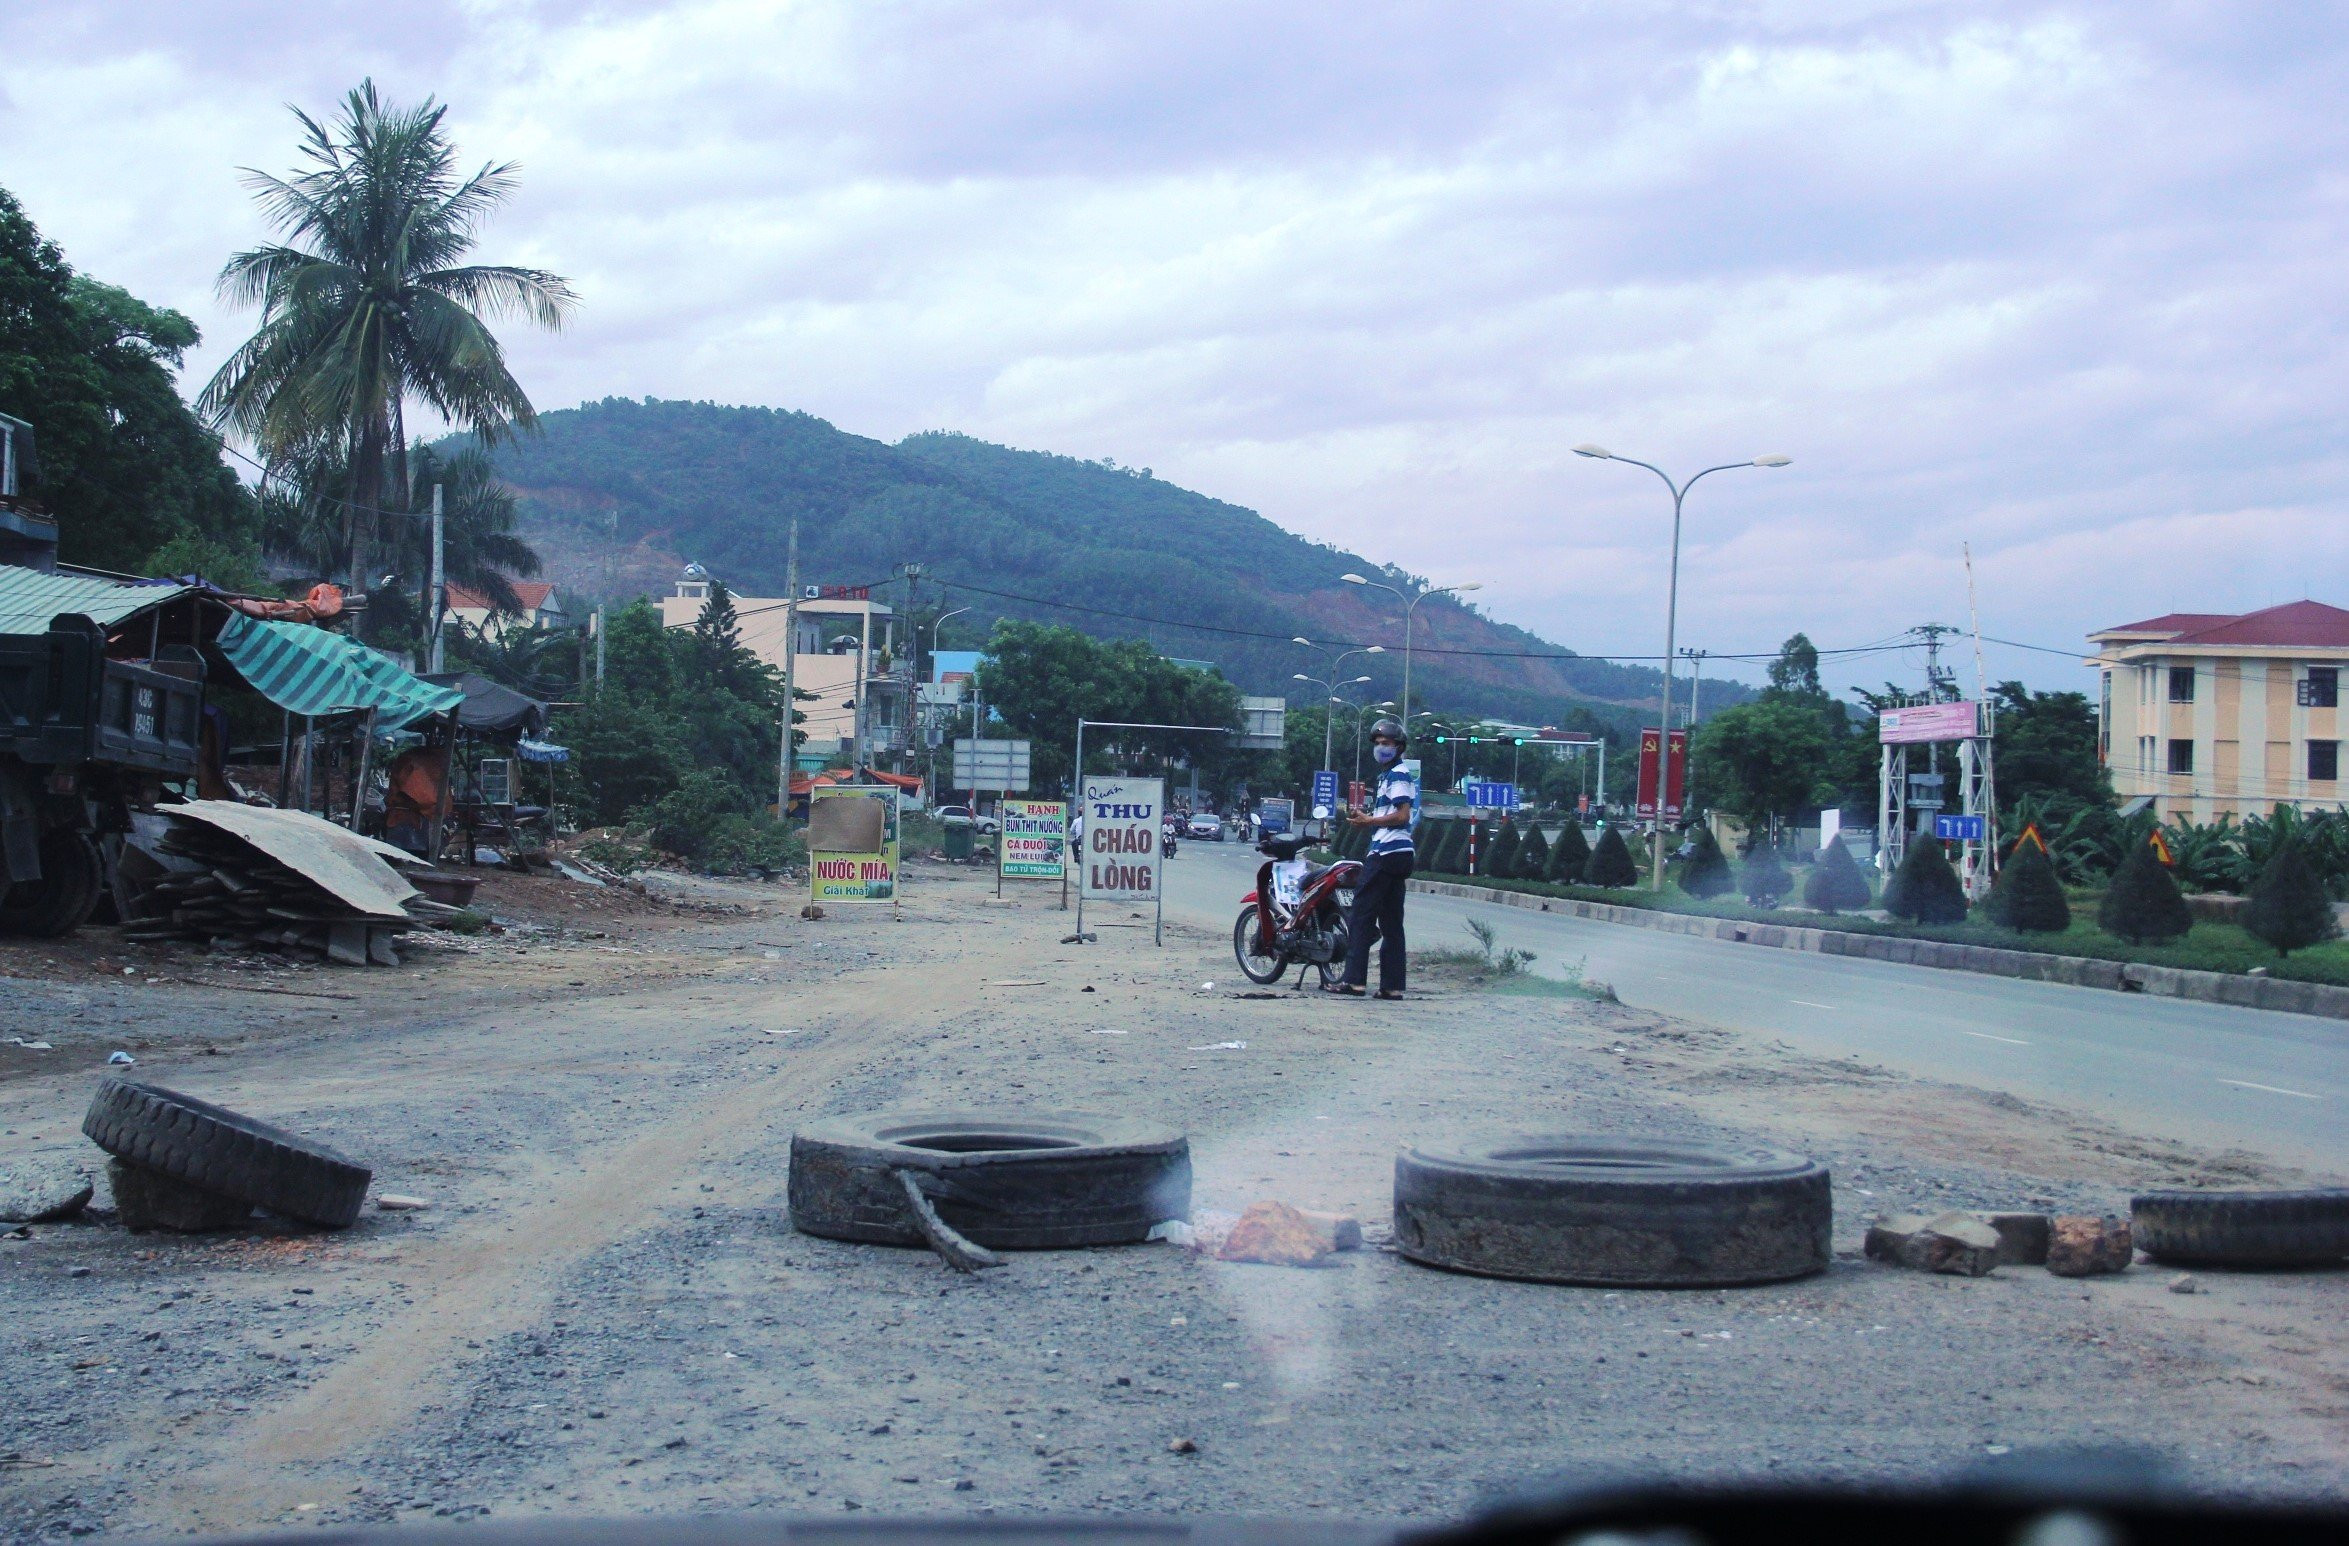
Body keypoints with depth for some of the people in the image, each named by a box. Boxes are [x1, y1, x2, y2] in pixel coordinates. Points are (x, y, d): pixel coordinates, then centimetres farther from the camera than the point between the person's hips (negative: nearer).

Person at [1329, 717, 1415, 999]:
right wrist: (1363, 816, 12)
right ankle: (1392, 984, 7)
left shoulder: (1399, 775, -9)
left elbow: (1402, 816, -18)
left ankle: (1354, 979, -12)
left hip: (1387, 855, -11)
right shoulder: (1387, 775, 23)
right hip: (1397, 854, 11)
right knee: (1391, 922, 8)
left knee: (1362, 914, -10)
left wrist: (1368, 820, -11)